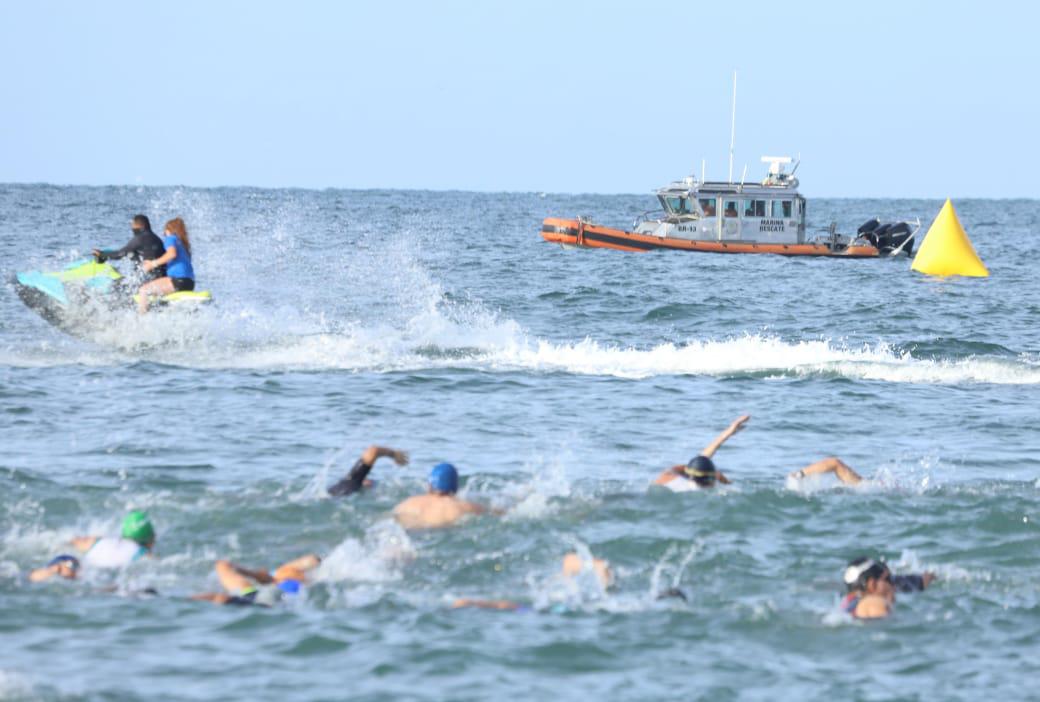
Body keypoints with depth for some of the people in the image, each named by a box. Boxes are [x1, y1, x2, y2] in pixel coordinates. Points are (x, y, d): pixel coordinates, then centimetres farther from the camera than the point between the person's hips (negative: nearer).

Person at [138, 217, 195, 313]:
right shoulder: (183, 242, 24)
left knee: (143, 290, -13)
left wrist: (153, 264, -15)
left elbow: (172, 253, -20)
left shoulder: (170, 238, 0)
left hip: (178, 280, -10)